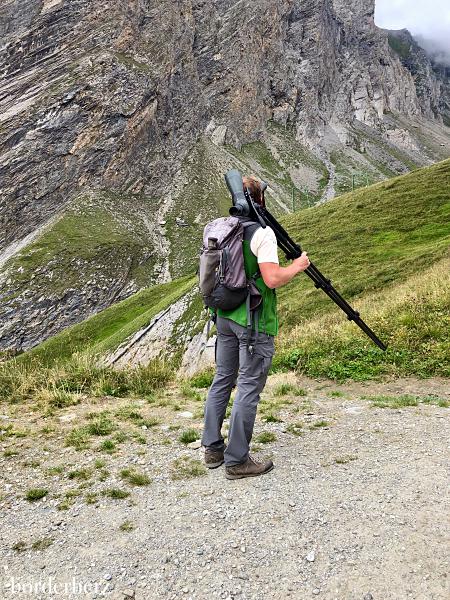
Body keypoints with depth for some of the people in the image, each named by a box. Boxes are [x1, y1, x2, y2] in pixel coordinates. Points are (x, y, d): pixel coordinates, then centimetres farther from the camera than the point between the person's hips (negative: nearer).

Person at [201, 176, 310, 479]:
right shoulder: (262, 232, -15)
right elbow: (272, 279, -22)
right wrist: (297, 266, -6)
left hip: (225, 317, 8)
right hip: (254, 322, -8)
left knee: (222, 380, 16)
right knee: (249, 389, 1)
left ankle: (213, 449, 27)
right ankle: (237, 460, 10)